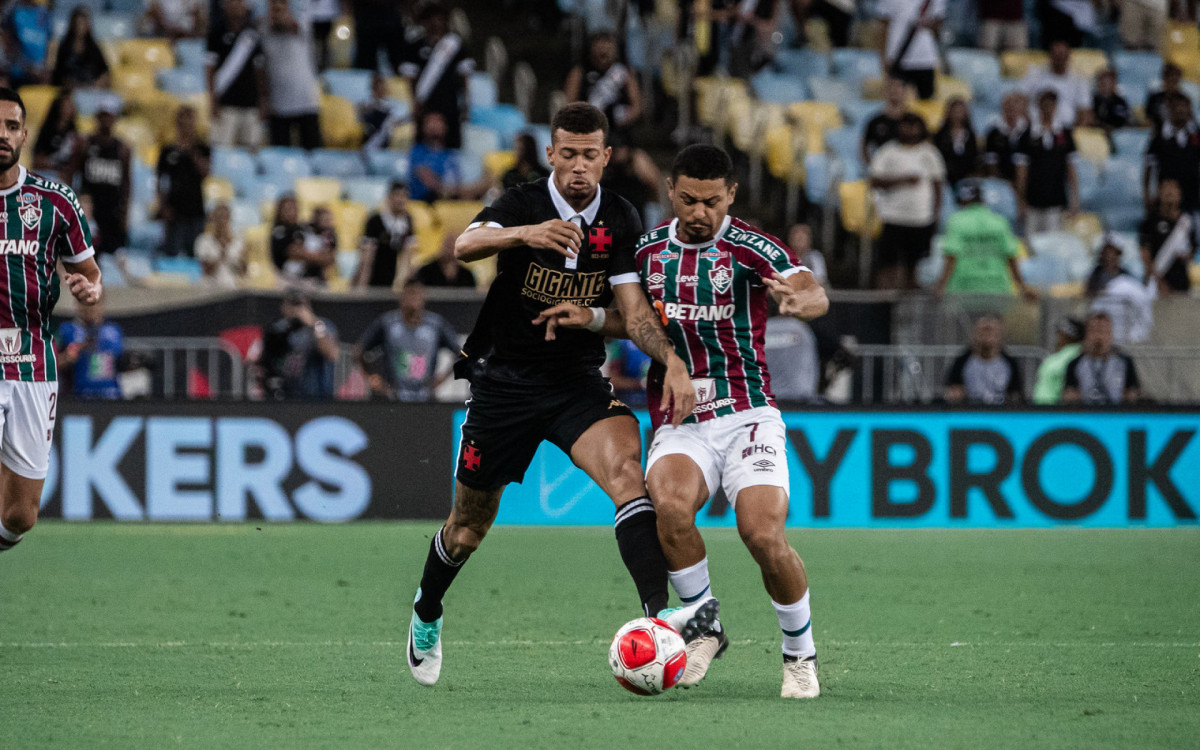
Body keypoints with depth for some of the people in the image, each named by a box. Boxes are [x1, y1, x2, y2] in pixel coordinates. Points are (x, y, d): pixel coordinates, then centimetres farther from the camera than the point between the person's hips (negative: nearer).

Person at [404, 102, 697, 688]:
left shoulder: (619, 221, -2)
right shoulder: (523, 205, -11)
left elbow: (635, 311, -5)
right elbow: (464, 246, -31)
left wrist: (673, 361, -24)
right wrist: (523, 234, -51)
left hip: (579, 381, 1)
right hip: (504, 380, -1)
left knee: (626, 467, -28)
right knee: (470, 524, 10)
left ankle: (660, 612, -40)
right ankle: (426, 615, 40)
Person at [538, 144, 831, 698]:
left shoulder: (751, 248, -7)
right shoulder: (648, 250, 8)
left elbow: (815, 294, -23)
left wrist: (800, 300, -47)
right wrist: (592, 317, 4)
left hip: (746, 416, -3)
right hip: (677, 421, 3)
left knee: (763, 534, -21)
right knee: (669, 502, -30)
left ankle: (801, 655, 5)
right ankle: (704, 625, -8)